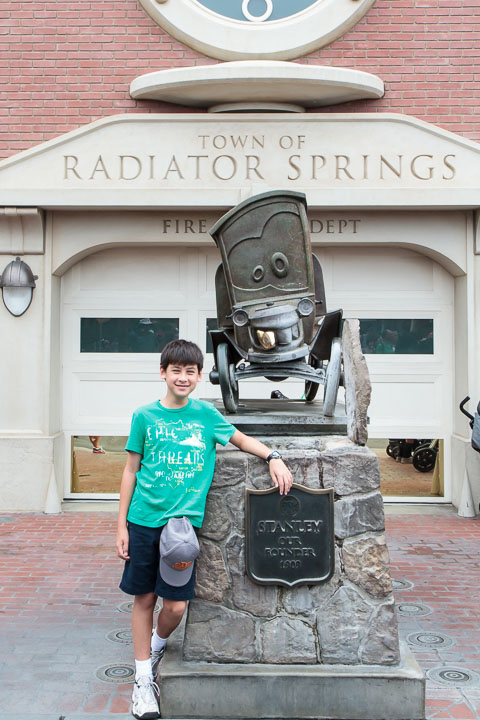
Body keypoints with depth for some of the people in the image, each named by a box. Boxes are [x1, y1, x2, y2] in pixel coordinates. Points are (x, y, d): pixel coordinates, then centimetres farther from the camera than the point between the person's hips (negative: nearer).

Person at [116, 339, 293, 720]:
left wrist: (274, 457, -1)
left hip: (184, 522, 1)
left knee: (176, 605, -1)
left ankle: (156, 647, 32)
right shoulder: (145, 416, 2)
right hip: (144, 520, 0)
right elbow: (131, 471, 5)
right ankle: (144, 679, 22)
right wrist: (122, 526, 3)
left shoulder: (205, 414, 4)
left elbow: (241, 439, 17)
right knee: (144, 598, 7)